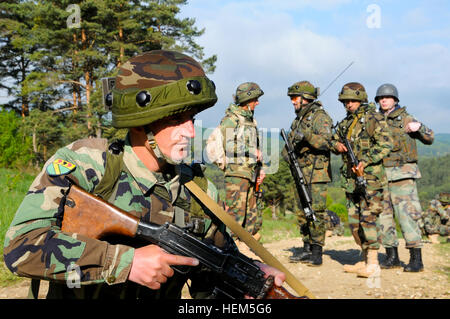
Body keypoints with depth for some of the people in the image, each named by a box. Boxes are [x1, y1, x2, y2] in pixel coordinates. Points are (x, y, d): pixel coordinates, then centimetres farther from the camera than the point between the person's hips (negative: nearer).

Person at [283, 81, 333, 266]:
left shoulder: (320, 117, -8)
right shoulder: (298, 119, 18)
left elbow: (326, 142, -20)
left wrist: (306, 135, -30)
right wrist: (289, 149, 9)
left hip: (317, 174, -9)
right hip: (300, 173, 9)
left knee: (317, 212, -7)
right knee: (302, 213, 10)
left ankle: (317, 253, -3)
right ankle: (307, 249, 18)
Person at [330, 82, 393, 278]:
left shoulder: (373, 118, -5)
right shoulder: (345, 122, 17)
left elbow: (385, 144, -14)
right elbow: (333, 140, 27)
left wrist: (365, 161, -21)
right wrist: (336, 145, 3)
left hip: (370, 178, -8)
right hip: (351, 179, 8)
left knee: (368, 218, -10)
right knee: (354, 221, 9)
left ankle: (373, 263, -4)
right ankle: (366, 259, 21)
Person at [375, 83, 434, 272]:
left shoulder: (405, 118, 2)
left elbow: (429, 139, 3)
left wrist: (419, 127, -15)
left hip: (402, 173, -5)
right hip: (380, 174, 5)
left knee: (406, 214, -11)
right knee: (383, 216, 6)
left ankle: (416, 259, -5)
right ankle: (392, 257, 16)